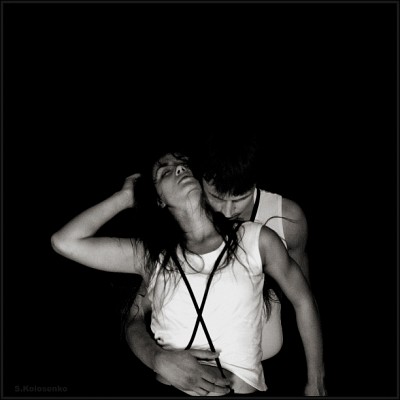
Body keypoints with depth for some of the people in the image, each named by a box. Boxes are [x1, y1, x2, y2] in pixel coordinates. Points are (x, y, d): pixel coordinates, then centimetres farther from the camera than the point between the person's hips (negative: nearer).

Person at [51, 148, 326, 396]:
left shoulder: (257, 240, 3)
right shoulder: (150, 255, 5)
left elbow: (303, 301, 15)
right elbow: (65, 242, -3)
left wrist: (315, 384, 18)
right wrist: (126, 197, 6)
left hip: (242, 388, 0)